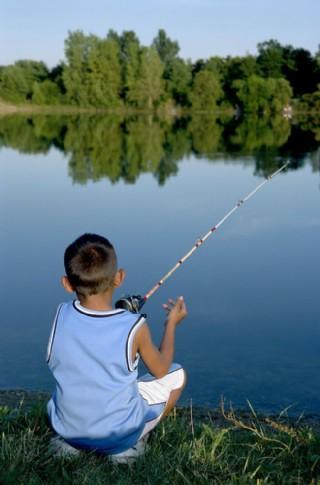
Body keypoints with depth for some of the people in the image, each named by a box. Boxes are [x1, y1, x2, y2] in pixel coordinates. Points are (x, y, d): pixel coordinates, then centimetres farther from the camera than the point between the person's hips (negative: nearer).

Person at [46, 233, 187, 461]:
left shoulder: (61, 315, -12)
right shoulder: (134, 327, -19)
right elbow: (161, 370, -1)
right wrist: (172, 323, 12)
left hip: (67, 430, 3)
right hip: (117, 437, -3)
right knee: (177, 375, 14)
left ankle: (72, 446, 15)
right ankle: (132, 444, 5)